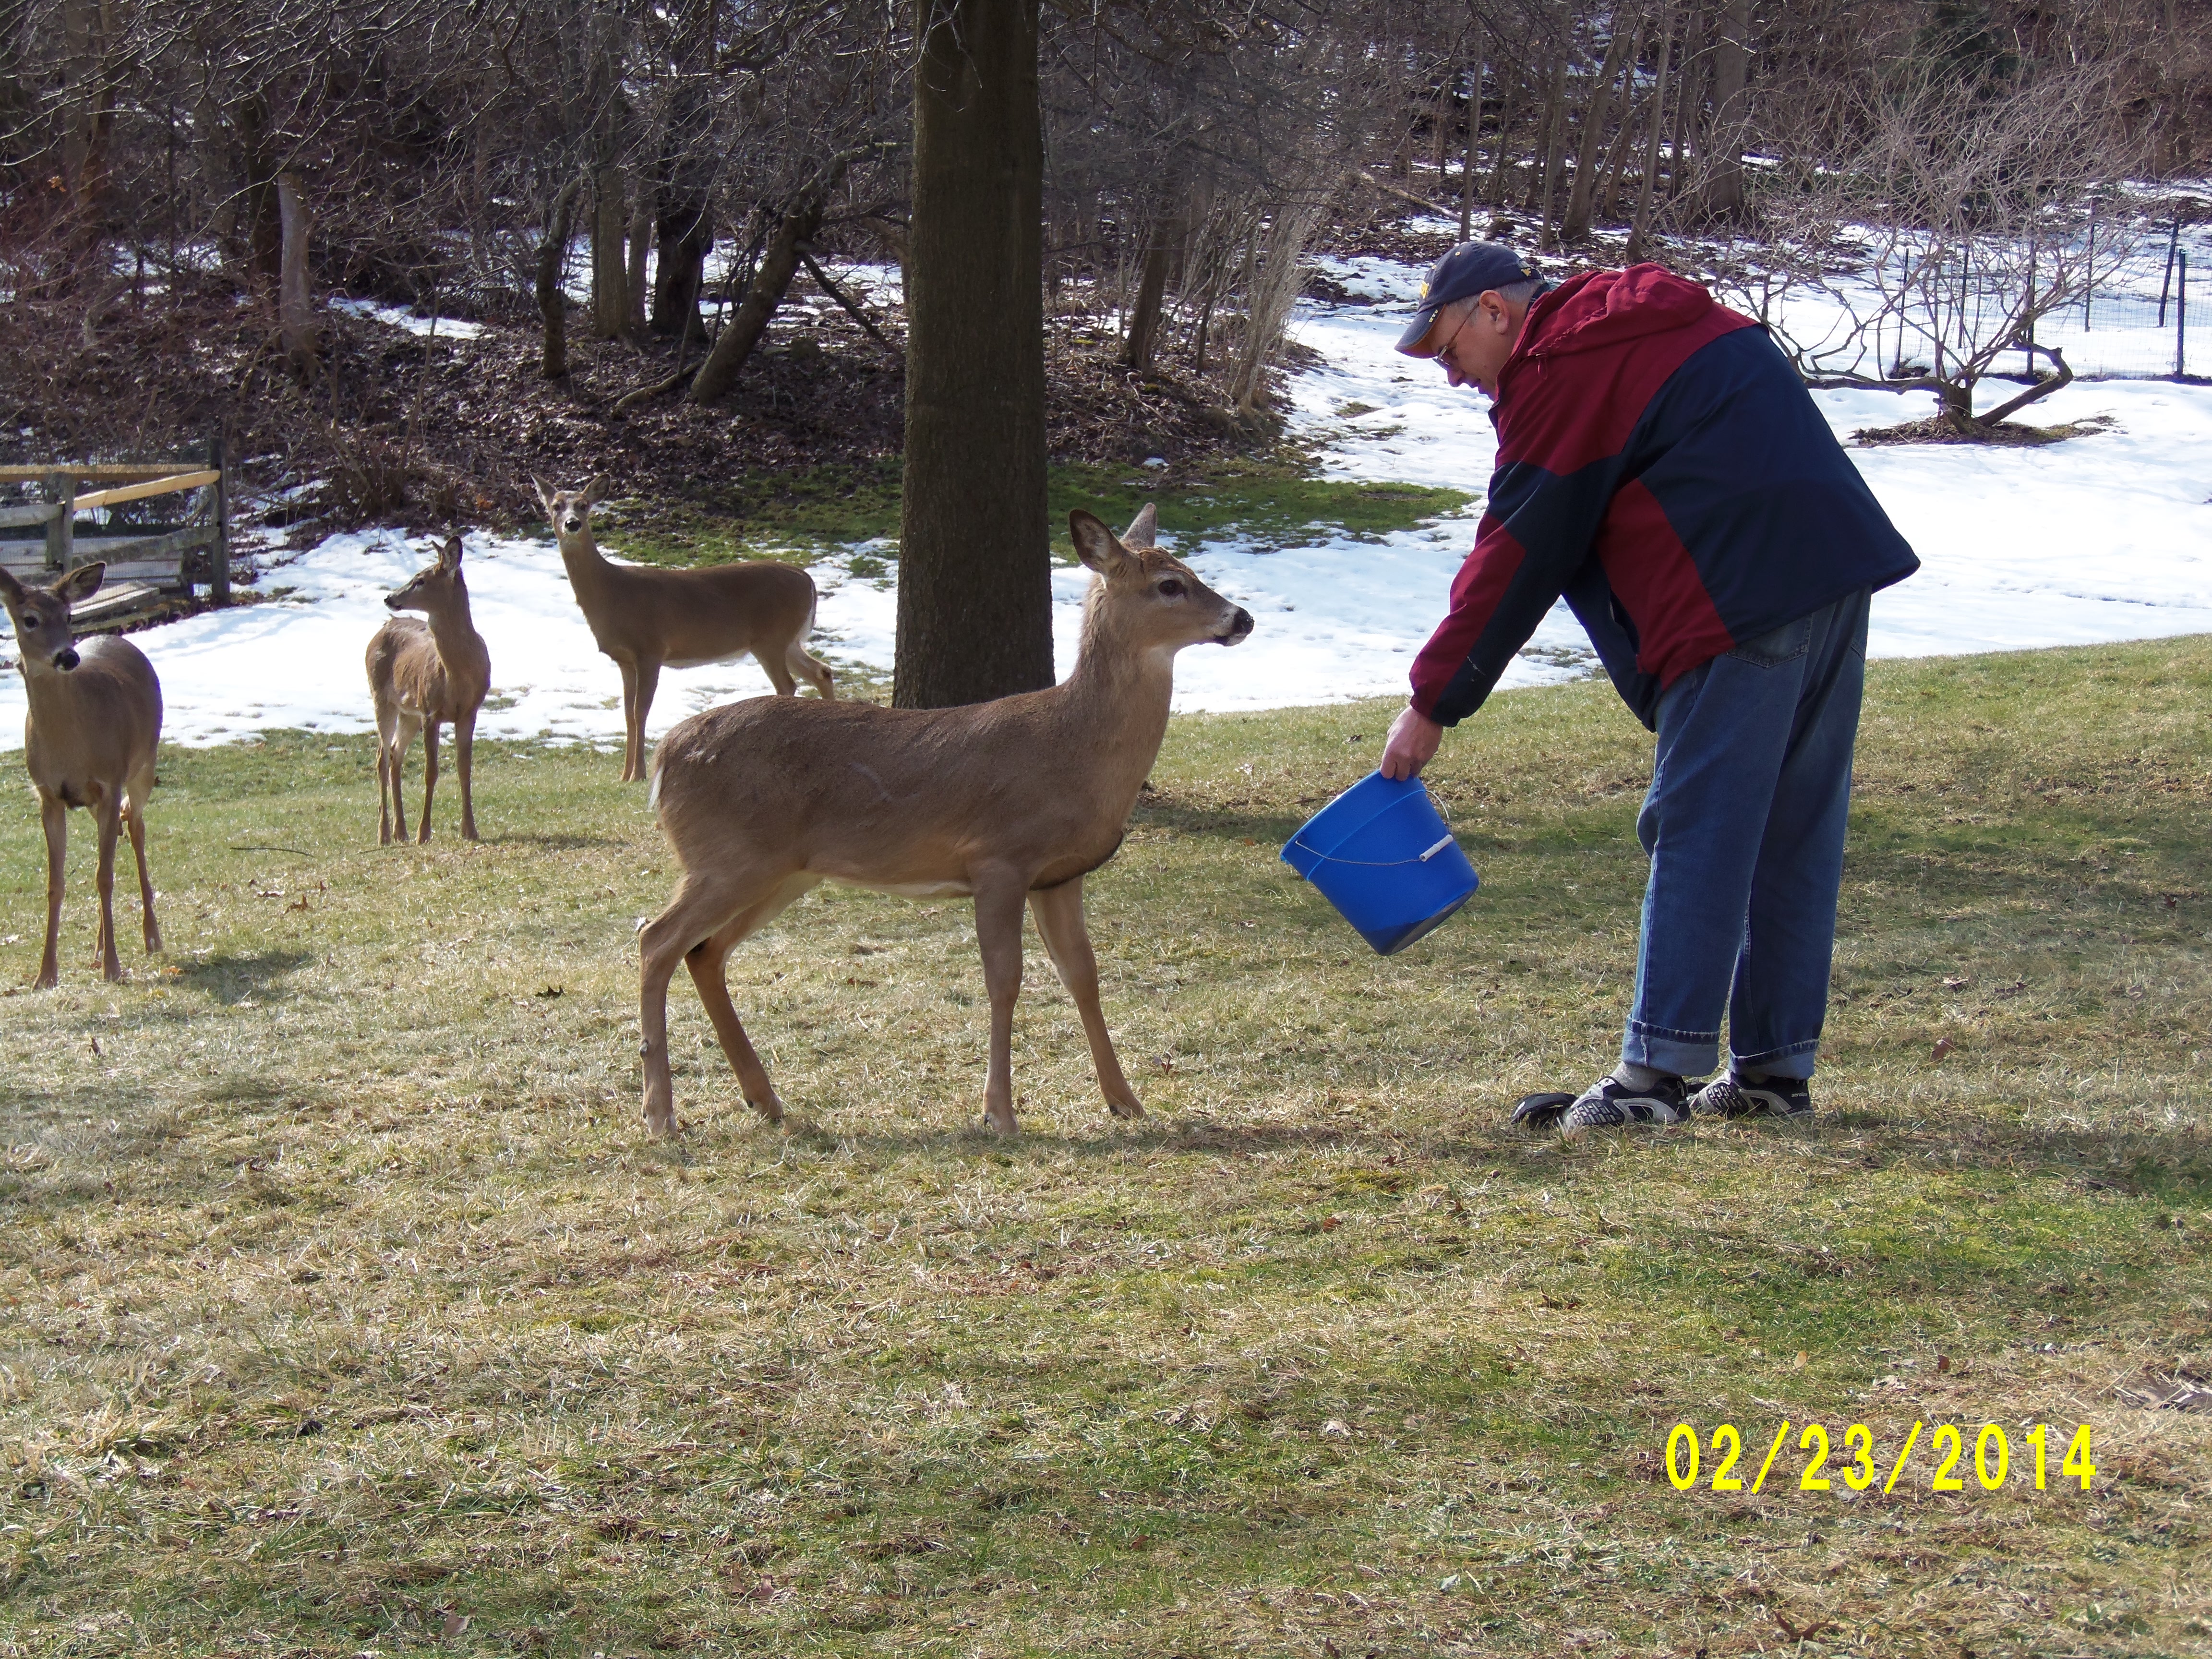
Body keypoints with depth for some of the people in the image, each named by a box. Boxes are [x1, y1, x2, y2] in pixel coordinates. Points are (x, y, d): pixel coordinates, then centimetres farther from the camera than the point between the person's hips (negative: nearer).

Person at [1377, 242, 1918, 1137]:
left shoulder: (1560, 373, -4)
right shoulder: (1685, 322, 24)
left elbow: (1514, 561, -5)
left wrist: (1432, 703, 1)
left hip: (1743, 607, -9)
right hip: (1837, 574, 9)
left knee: (1697, 830, -6)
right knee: (1794, 834, 11)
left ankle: (1659, 1068, -6)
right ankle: (1776, 1064, 15)